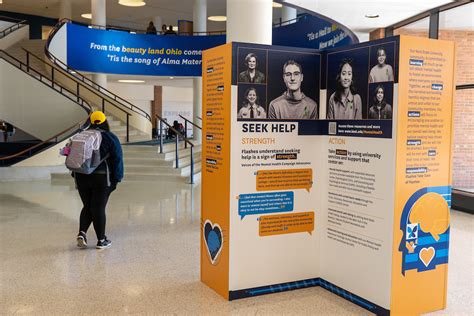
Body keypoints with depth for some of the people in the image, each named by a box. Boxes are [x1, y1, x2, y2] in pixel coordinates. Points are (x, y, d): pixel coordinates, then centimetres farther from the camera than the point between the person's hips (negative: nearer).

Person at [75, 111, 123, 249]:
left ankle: (82, 233, -1)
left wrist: (76, 176, 17)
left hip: (82, 177, 4)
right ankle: (101, 240, 9)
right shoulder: (110, 138, -3)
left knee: (87, 207, 16)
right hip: (101, 178, -4)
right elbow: (117, 159, -8)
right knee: (99, 208, 2)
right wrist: (116, 179, -5)